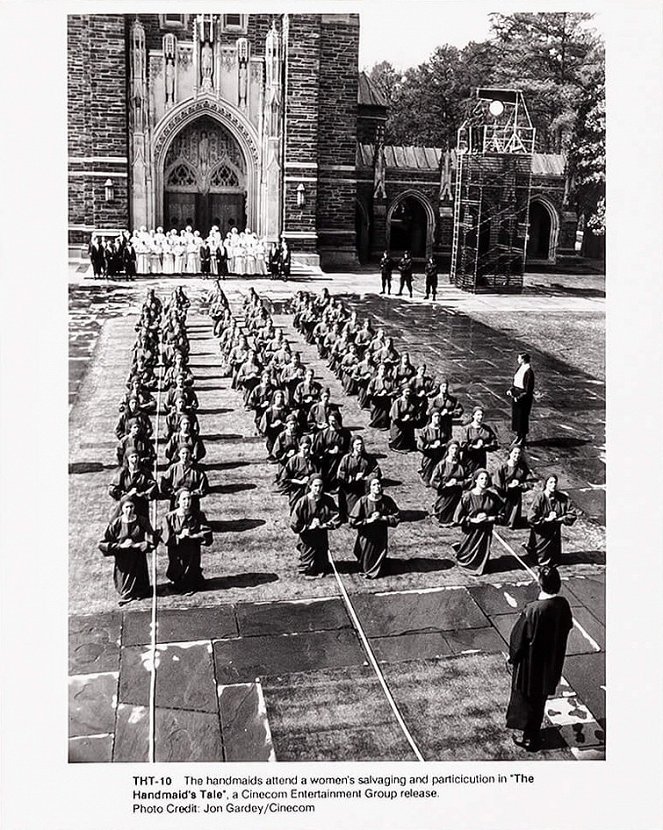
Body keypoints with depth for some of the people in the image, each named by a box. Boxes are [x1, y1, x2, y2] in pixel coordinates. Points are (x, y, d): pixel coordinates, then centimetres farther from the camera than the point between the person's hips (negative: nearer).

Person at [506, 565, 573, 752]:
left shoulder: (533, 610, -32)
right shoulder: (563, 605, -15)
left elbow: (520, 638, -20)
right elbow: (567, 628, 3)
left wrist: (513, 656, -4)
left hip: (532, 663, -5)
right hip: (553, 661, 5)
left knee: (527, 697, 17)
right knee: (541, 695, 25)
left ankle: (529, 737, 30)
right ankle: (535, 730, 41)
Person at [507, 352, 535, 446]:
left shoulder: (529, 372, -22)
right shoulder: (520, 367, 3)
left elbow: (528, 390, -21)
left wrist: (519, 397, -25)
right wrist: (511, 389, -1)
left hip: (524, 396, -8)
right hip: (515, 394, 8)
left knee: (522, 417, 5)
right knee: (515, 415, 16)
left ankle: (523, 438, 21)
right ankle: (518, 436, 31)